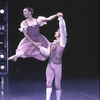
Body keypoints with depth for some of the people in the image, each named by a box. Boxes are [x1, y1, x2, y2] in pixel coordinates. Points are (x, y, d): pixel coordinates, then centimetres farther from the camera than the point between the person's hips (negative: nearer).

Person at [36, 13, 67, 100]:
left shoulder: (62, 41, -1)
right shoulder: (51, 44, 16)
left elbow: (63, 29, -13)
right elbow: (47, 53, 11)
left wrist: (61, 19, -19)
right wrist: (40, 47, 5)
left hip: (57, 65, -6)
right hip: (50, 65, 6)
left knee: (57, 85, 3)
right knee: (48, 83, 2)